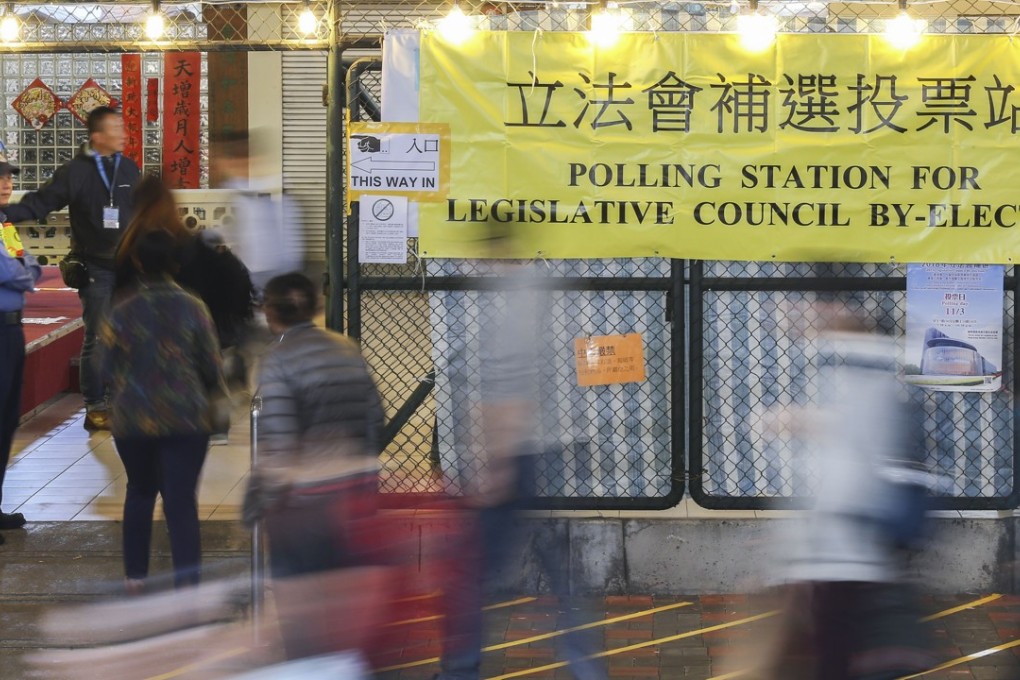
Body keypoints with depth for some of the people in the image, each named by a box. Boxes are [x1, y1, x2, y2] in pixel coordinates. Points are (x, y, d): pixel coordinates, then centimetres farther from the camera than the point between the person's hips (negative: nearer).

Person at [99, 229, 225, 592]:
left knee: (140, 492, 22)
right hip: (187, 419, -1)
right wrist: (209, 393, 19)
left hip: (133, 419, 1)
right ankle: (186, 579, -10)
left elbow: (107, 368, 0)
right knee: (181, 499, 0)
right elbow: (212, 365, -1)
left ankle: (135, 573, 29)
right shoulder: (193, 309, -7)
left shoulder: (121, 313, -6)